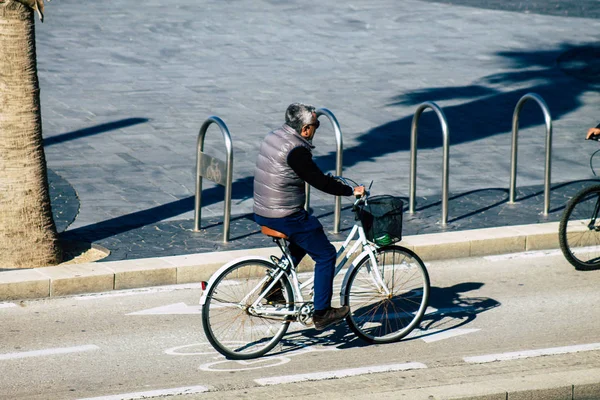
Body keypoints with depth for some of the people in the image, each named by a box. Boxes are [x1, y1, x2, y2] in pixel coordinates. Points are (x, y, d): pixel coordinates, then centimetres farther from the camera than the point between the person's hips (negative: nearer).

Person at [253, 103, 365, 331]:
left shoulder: (274, 137, 8)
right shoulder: (296, 150, -21)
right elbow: (318, 181, -18)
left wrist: (329, 181, 22)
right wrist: (351, 191, -6)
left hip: (262, 213, 9)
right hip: (284, 216, -9)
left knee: (301, 242, 33)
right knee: (326, 255, 4)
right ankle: (321, 313, 8)